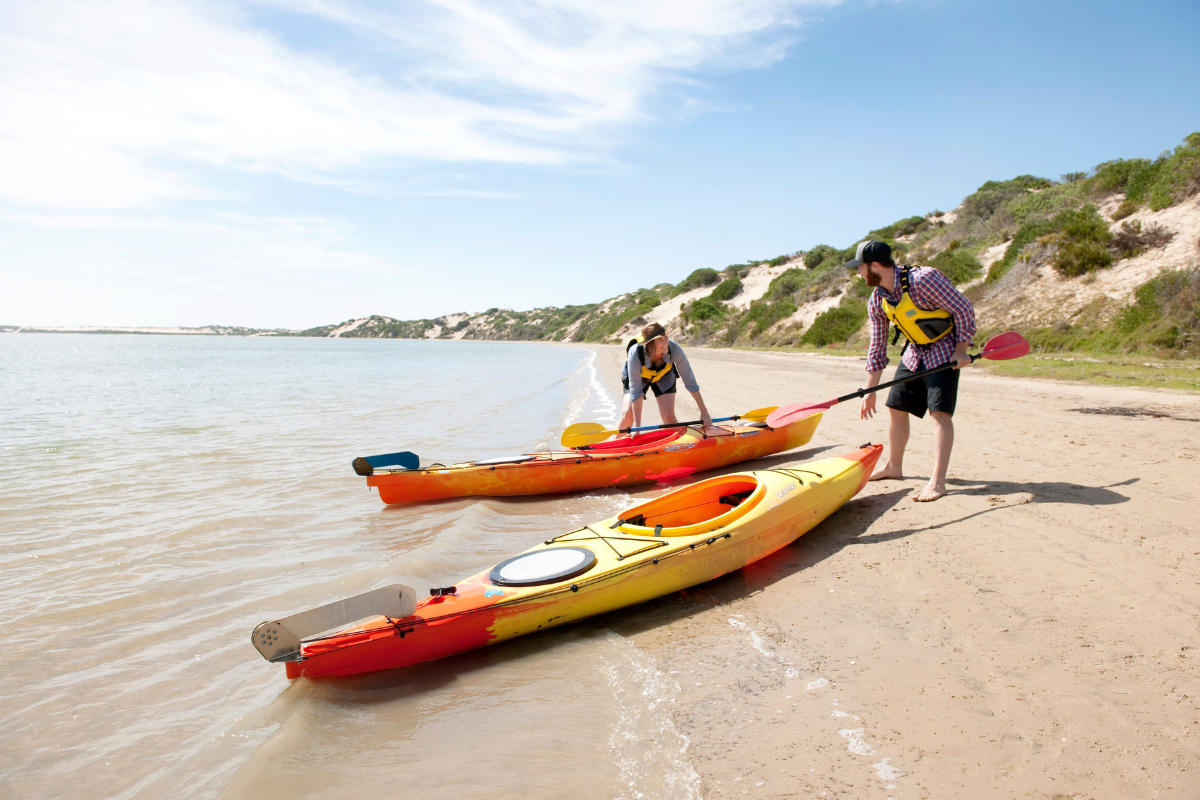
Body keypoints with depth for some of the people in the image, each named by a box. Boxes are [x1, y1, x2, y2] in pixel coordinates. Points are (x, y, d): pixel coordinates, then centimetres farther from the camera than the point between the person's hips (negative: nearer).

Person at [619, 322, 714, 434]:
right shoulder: (635, 354, -40)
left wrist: (704, 412, -22)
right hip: (638, 377, -1)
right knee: (628, 413, -17)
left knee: (668, 416, -13)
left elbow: (690, 382, -25)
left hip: (664, 376, 1)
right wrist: (637, 425, -35)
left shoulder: (674, 350, -35)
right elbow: (635, 391, -34)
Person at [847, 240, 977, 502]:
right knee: (896, 408, 7)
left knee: (939, 411, -16)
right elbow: (877, 348, 3)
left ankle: (938, 481, -15)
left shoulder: (923, 279, -26)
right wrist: (870, 391, 4)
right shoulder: (876, 302, -4)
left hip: (945, 350, -7)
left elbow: (964, 309, -17)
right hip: (914, 352, 7)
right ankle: (894, 467, 23)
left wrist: (961, 350, -17)